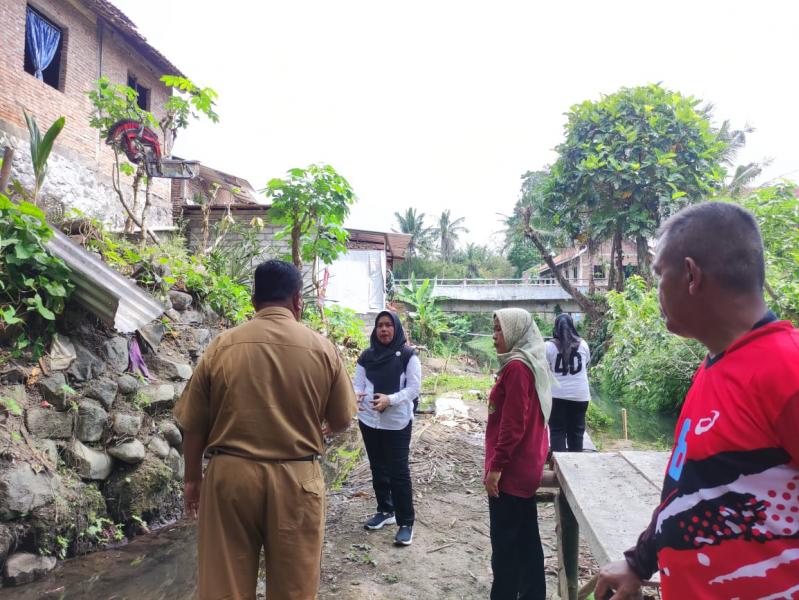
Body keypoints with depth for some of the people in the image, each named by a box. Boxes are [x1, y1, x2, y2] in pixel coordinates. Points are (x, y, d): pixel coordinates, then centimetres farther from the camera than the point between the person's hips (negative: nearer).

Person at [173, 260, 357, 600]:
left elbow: (193, 424, 2)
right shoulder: (322, 348, -6)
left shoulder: (222, 346, -4)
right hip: (295, 480, 0)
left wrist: (192, 477, 17)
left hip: (230, 475, 1)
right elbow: (341, 421, 4)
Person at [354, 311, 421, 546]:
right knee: (378, 468, 17)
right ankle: (385, 511, 35)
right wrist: (355, 395, -19)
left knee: (398, 471, -2)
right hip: (369, 421, 5)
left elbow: (414, 388, -9)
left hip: (398, 423, -4)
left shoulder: (408, 355, -7)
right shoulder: (367, 356, 5)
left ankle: (406, 522, 10)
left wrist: (390, 399, -23)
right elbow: (357, 383, 4)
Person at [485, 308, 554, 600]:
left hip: (511, 469, -10)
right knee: (526, 538, 17)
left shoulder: (517, 367, -19)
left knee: (504, 542, 1)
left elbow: (512, 423, -23)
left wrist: (496, 465, -18)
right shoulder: (531, 363, 11)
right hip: (526, 466, 10)